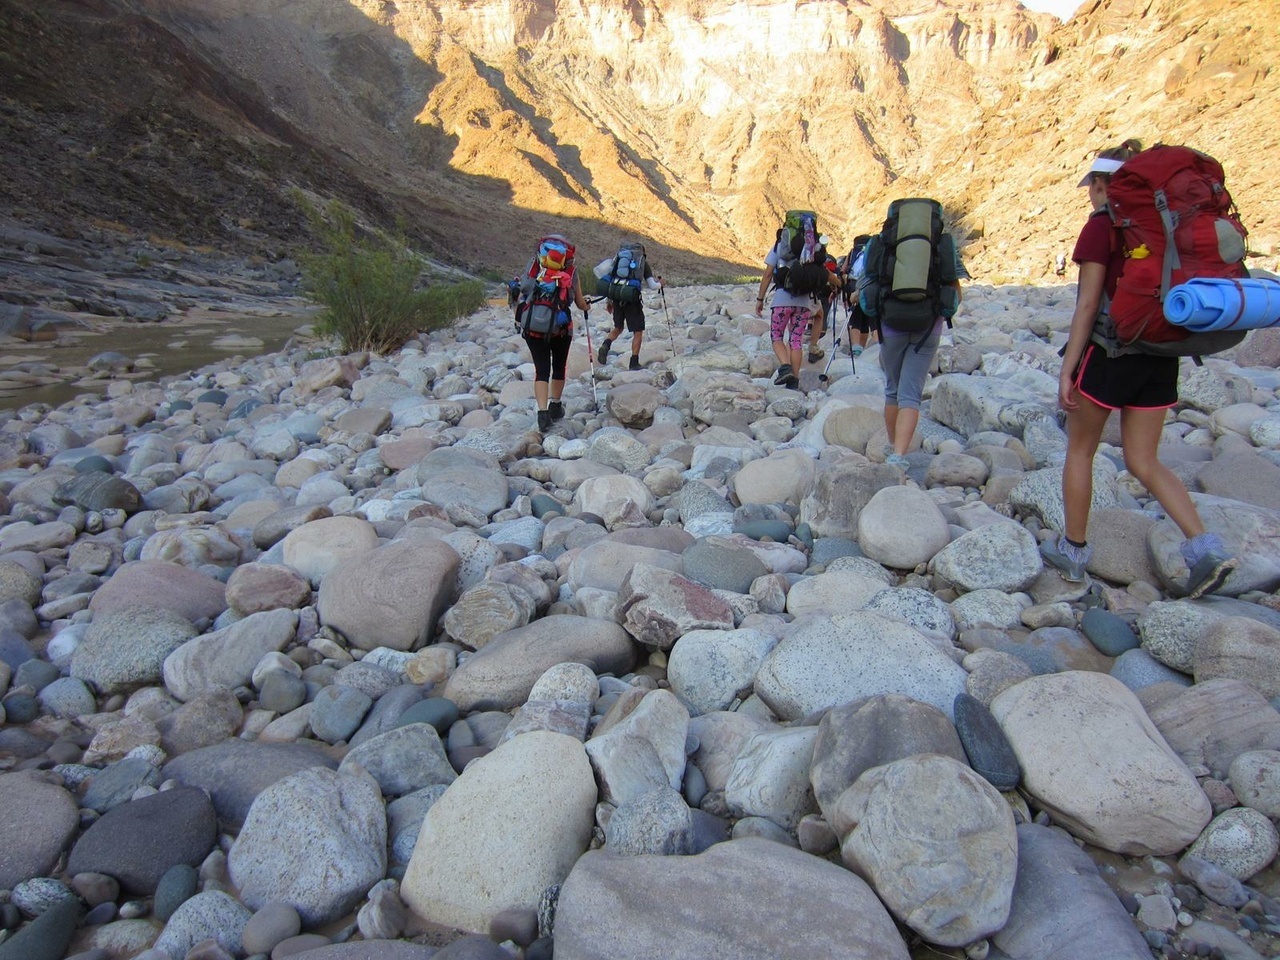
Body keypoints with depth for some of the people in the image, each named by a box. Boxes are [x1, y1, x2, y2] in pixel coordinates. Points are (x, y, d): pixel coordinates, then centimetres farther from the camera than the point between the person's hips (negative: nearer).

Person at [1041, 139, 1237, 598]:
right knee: (1144, 462, 10)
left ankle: (1073, 550, 19)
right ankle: (1204, 547, -5)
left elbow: (1088, 305, -12)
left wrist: (1067, 370, -10)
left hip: (1112, 349, -6)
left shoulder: (1102, 225, -8)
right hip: (1162, 353, 6)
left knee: (1079, 450, 10)